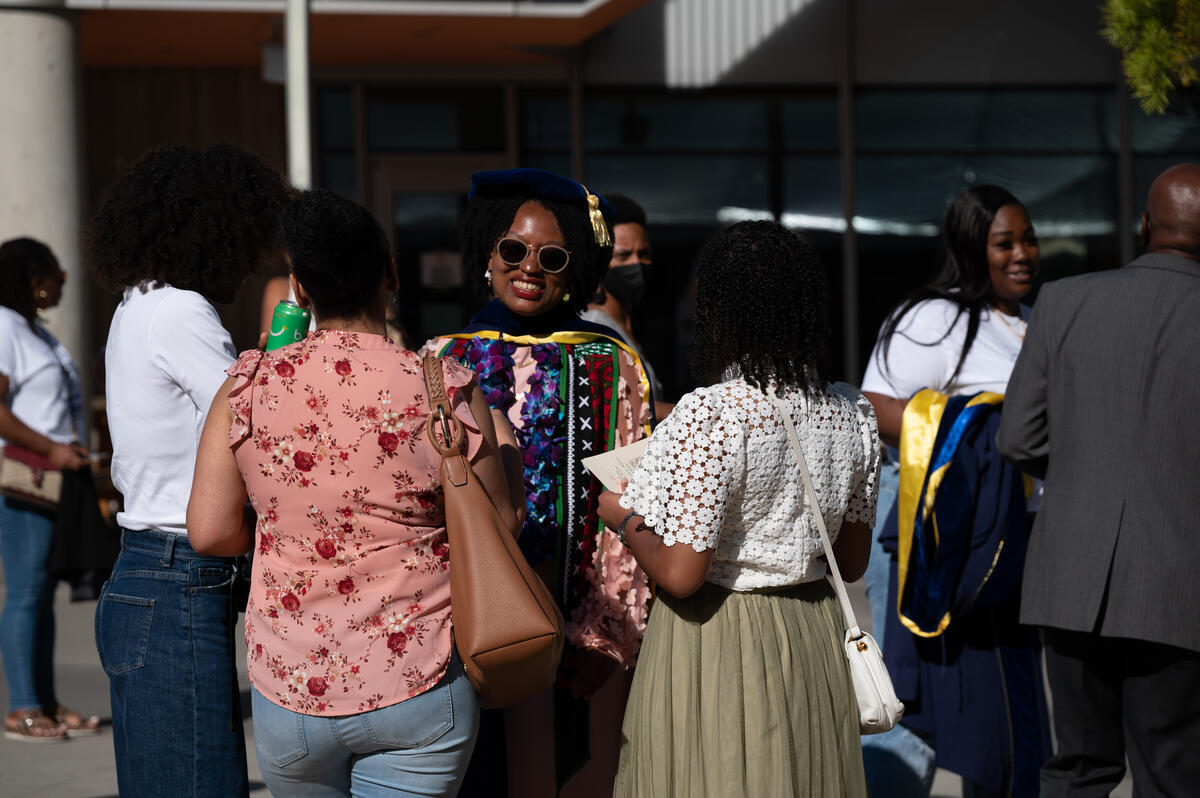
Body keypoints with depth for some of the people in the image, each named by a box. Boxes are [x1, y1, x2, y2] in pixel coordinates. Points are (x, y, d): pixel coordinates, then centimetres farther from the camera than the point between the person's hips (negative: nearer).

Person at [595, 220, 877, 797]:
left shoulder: (708, 416, -19)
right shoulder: (852, 414, 1)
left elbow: (680, 574, -20)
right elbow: (852, 562, 9)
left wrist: (622, 518, -3)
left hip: (713, 643, -6)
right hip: (814, 641, 6)